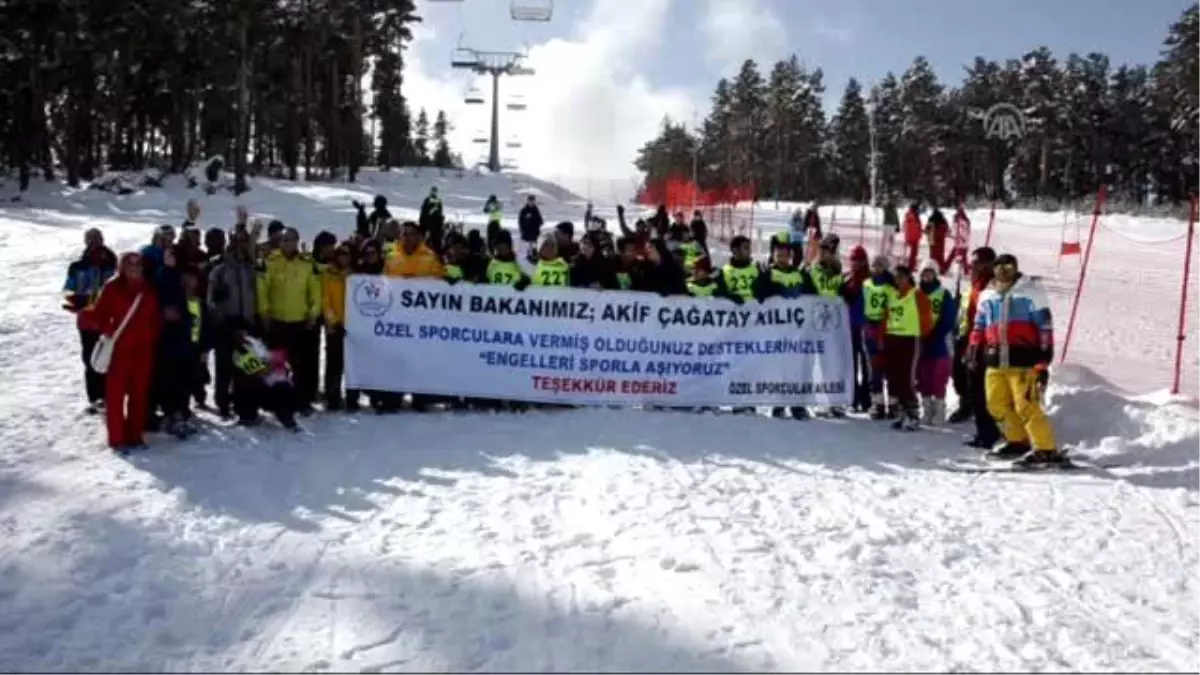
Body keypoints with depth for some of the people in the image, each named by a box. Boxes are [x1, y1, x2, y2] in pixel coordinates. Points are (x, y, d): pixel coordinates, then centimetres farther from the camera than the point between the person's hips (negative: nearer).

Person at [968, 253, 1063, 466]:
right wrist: (973, 350, 14)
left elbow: (1045, 327, -4)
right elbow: (979, 325, 26)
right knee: (997, 405, 8)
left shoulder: (1031, 291, -1)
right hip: (996, 361, 6)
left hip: (1023, 360, -6)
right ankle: (1019, 441, 26)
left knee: (1025, 406, -14)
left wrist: (1043, 363, -9)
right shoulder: (987, 295, 15)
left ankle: (1046, 450, -7)